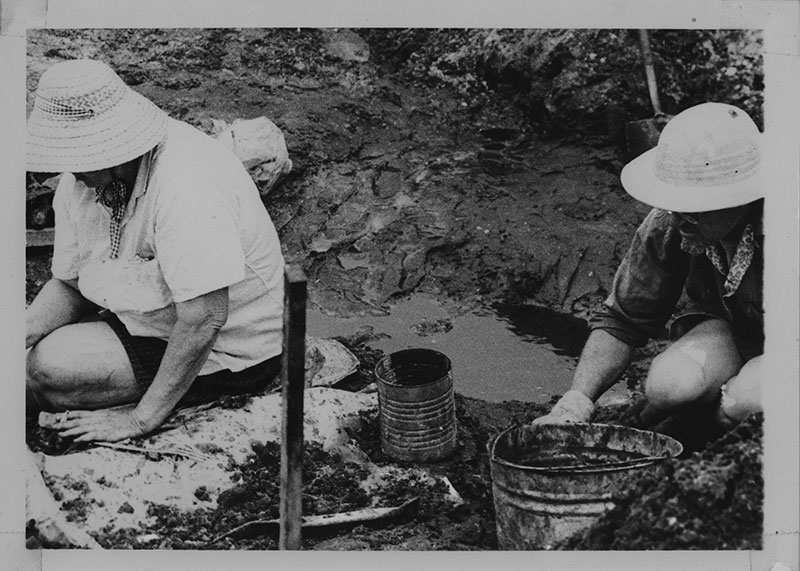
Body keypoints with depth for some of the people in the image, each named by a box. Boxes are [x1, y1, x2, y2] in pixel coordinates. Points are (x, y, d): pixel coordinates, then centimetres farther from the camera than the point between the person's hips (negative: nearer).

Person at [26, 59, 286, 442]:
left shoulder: (186, 186, -31)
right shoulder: (80, 178, -4)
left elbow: (204, 320, -33)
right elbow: (68, 285, 6)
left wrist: (142, 419, -27)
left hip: (230, 351, -9)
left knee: (52, 367, -20)